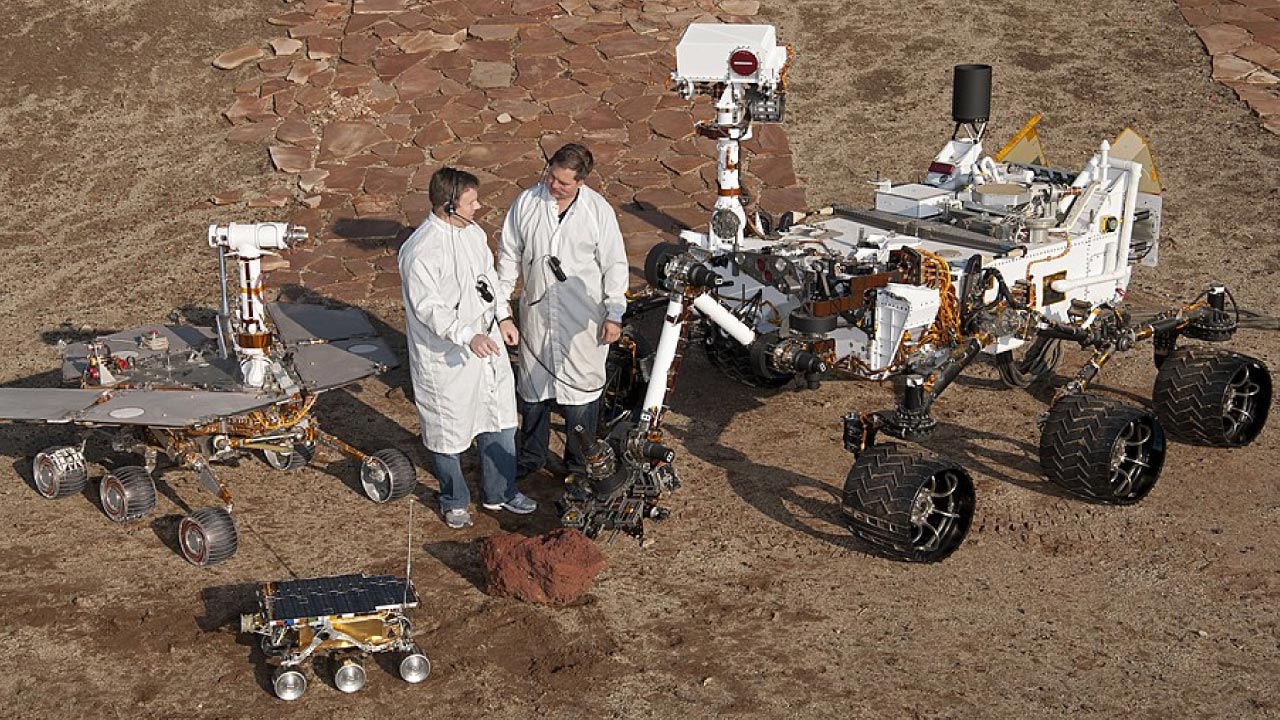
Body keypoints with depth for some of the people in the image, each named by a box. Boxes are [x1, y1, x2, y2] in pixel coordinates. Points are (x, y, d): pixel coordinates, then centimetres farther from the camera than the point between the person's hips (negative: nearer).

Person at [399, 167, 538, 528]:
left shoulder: (473, 233, 2)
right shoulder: (420, 251, -24)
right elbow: (428, 308, -26)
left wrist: (503, 316, 8)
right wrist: (468, 336, -35)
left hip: (488, 344, 8)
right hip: (446, 357, -8)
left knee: (500, 420, 18)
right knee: (447, 429, 10)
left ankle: (499, 493, 36)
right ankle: (454, 501, 32)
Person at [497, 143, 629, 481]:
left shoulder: (598, 210, -10)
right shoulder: (526, 202, -4)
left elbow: (614, 265, -4)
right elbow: (510, 253, 7)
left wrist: (614, 315, -5)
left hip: (583, 318, -3)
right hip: (536, 312, 3)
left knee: (581, 389, 5)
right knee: (532, 386, 15)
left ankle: (579, 464, 23)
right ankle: (531, 456, 35)